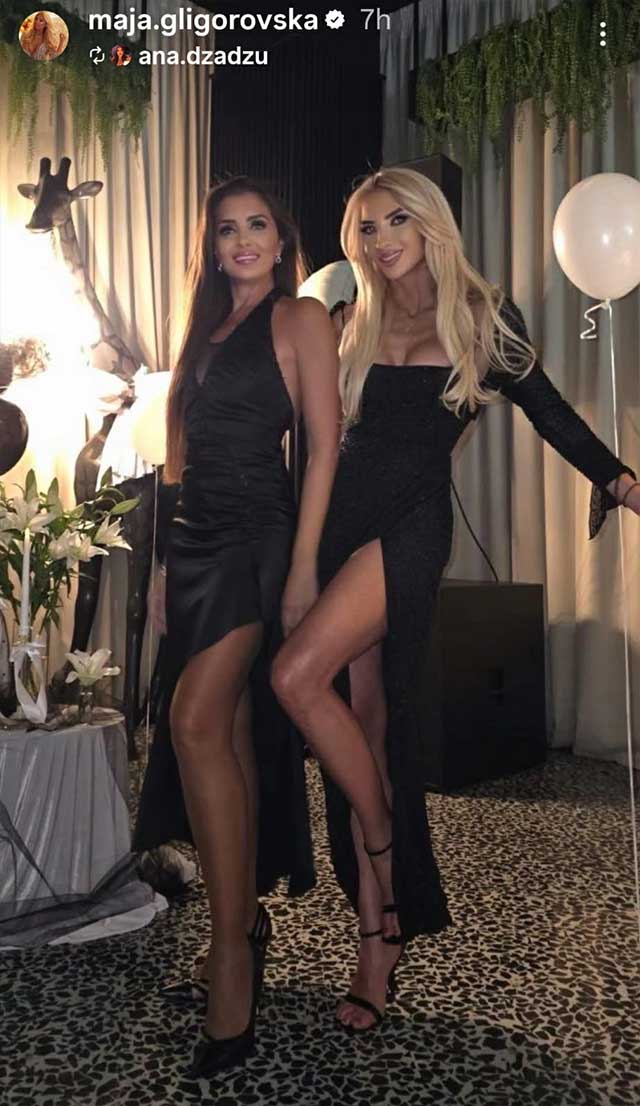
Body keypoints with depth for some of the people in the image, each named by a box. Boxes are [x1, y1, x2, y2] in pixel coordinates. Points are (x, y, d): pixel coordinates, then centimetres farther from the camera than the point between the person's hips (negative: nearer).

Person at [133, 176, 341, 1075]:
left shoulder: (302, 317, 2)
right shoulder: (209, 327, 22)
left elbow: (324, 445, -7)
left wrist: (304, 566, -16)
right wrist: (175, 554, 14)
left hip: (257, 533, -7)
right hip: (198, 532, 7)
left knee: (196, 722, -20)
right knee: (229, 735, 9)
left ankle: (232, 956, -13)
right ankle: (247, 918, 21)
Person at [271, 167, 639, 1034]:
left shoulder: (482, 314, 7)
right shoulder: (349, 328, 15)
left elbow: (545, 409, 9)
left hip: (413, 523, -4)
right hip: (343, 523, 4)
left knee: (298, 675, -25)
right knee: (361, 715, 3)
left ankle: (379, 840, -1)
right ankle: (379, 940, 13)